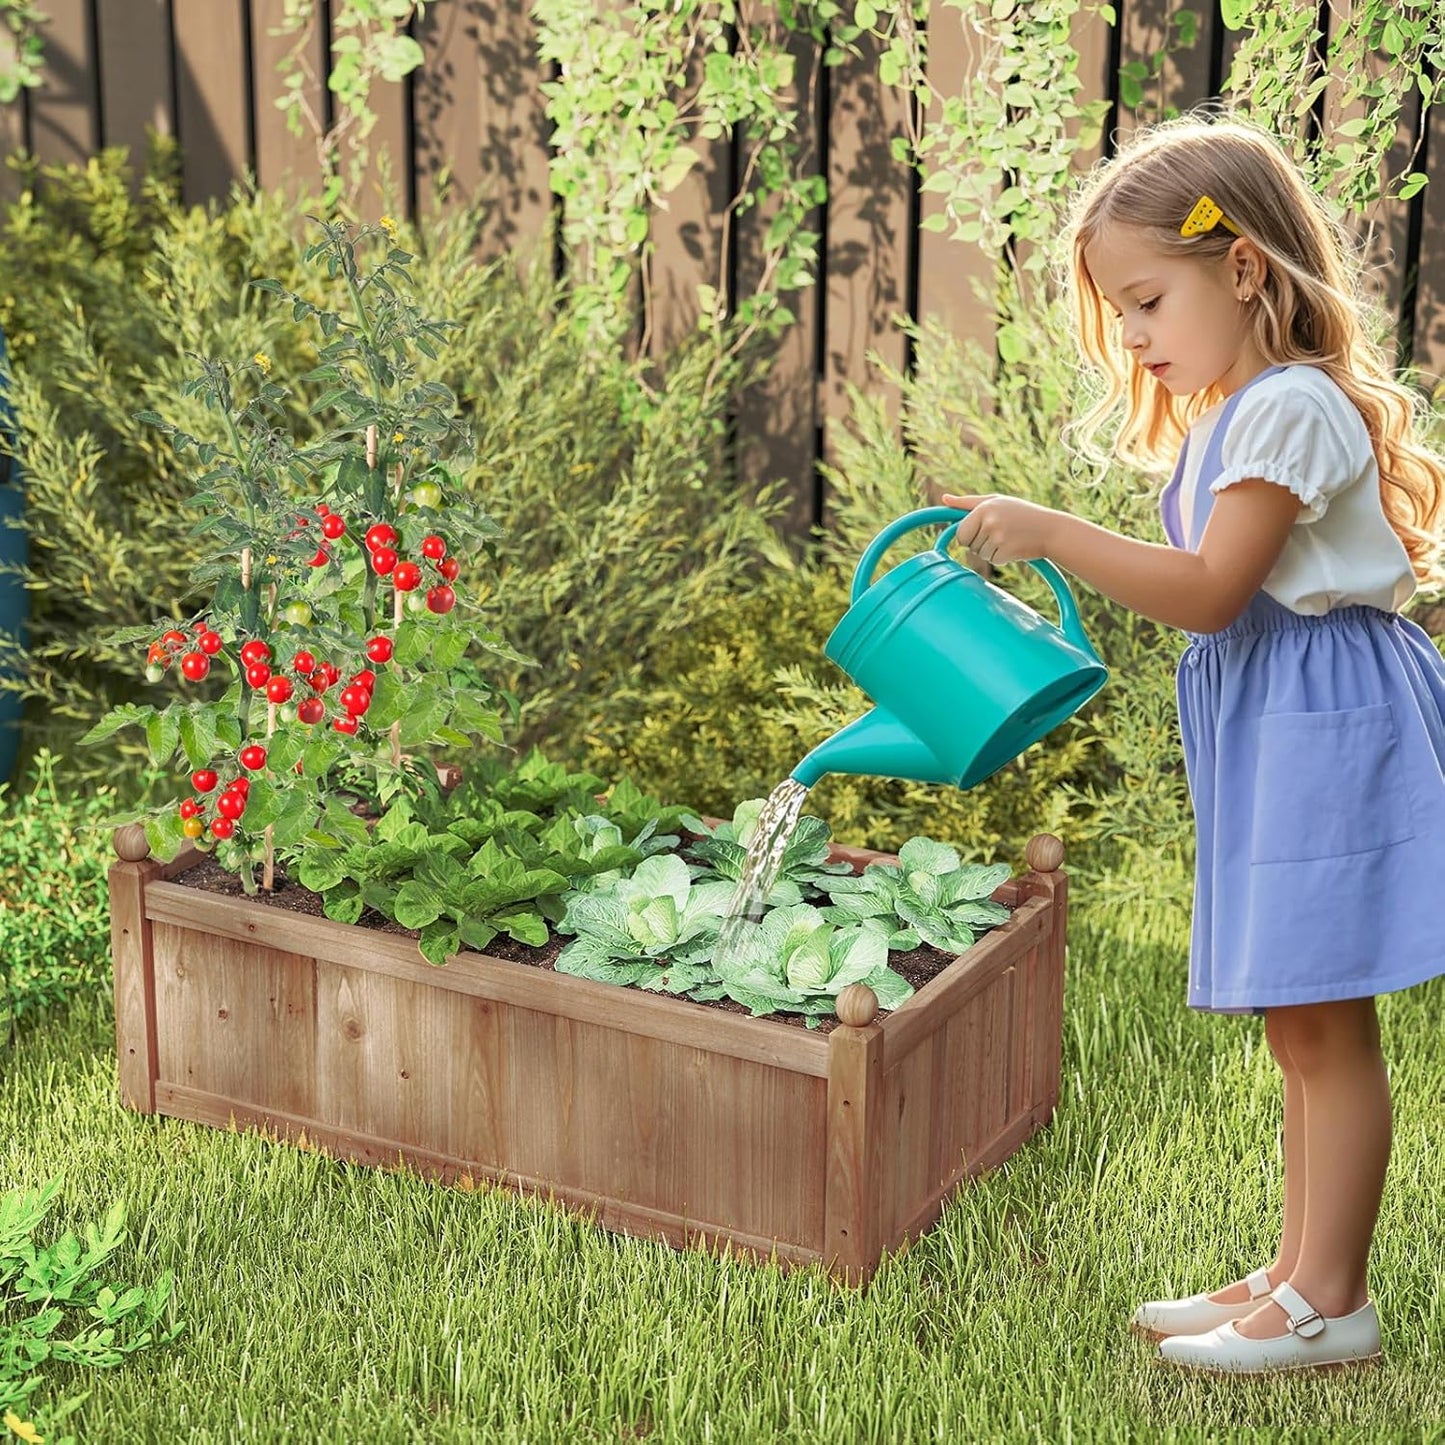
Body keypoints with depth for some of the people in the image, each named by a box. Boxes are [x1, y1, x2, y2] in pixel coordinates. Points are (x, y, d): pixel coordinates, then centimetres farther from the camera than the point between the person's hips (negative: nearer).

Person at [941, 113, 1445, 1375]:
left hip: (1327, 720, -11)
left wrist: (1051, 535, -21)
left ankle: (1331, 1302, 2)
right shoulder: (1236, 413, 18)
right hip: (1272, 735, 11)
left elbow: (1210, 593, -21)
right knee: (1299, 1025, 14)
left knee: (1324, 1025, -5)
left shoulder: (1291, 406, -15)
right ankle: (1301, 1273, 22)